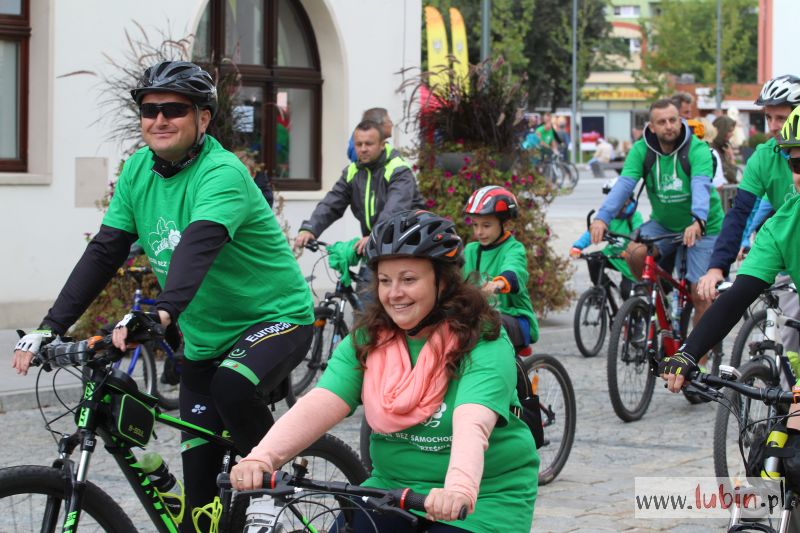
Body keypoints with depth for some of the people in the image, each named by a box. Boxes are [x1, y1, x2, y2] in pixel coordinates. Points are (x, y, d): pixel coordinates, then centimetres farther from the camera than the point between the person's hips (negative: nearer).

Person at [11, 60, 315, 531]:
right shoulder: (139, 169, -1)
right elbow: (104, 252, -2)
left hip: (277, 317, -6)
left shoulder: (222, 173, -22)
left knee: (232, 385, -37)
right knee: (199, 479, 2)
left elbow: (199, 243, -39)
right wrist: (51, 328, -12)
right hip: (204, 341, 6)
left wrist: (161, 312, -56)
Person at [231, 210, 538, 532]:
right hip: (392, 486, 4)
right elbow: (318, 406, -16)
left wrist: (460, 488, -52)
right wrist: (262, 457, -33)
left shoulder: (483, 344, -16)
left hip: (486, 497, -4)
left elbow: (472, 425, -33)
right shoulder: (367, 340, -3)